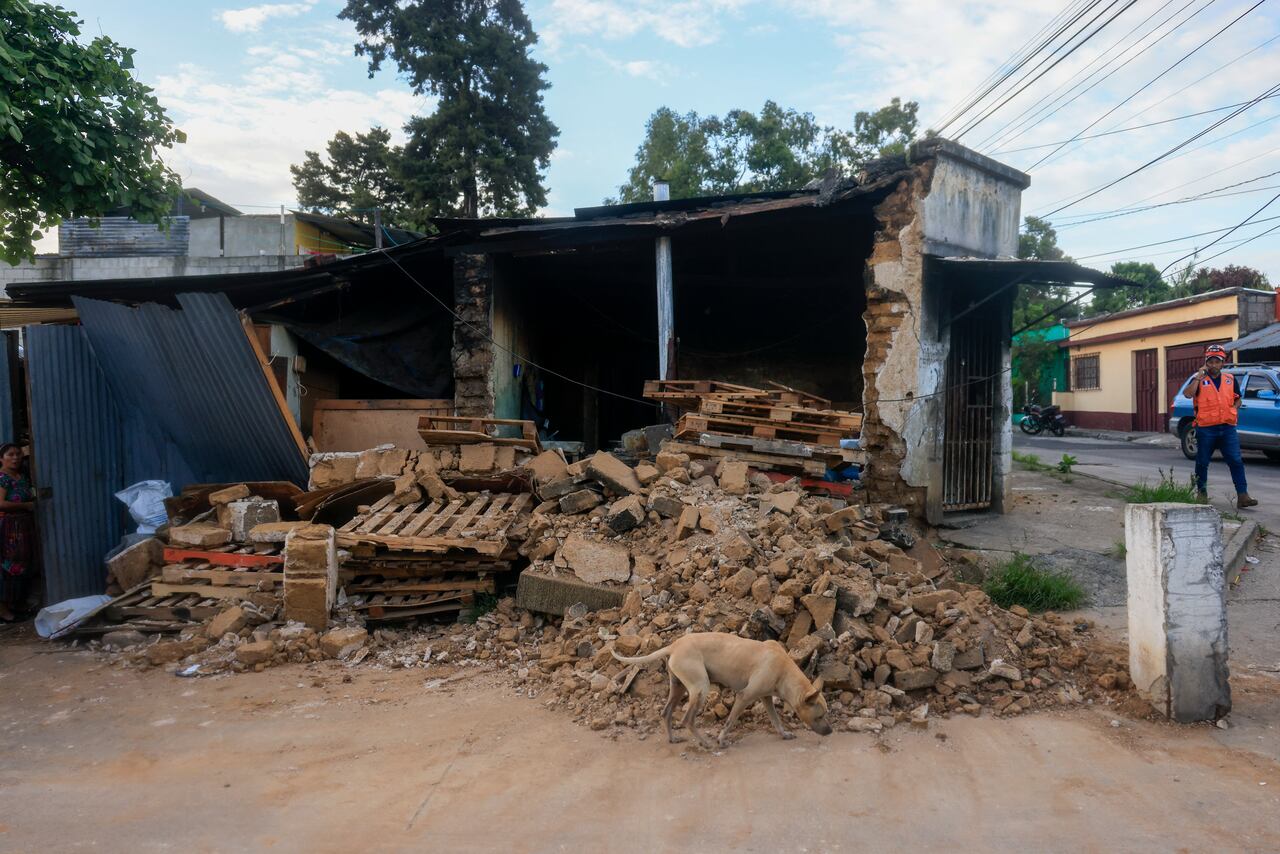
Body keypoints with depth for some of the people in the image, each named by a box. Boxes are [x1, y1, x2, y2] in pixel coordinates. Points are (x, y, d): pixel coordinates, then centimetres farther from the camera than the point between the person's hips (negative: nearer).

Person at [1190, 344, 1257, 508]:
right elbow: (1189, 394, -19)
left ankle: (1242, 495, -4)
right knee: (1202, 463, 7)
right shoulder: (1199, 379, -1)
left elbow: (1237, 399, 22)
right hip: (1206, 428, -3)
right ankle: (1202, 493, 20)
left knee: (1236, 461, -4)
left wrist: (1234, 408, 2)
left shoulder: (1230, 379, 11)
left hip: (1228, 427, 3)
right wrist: (1198, 377, -23)